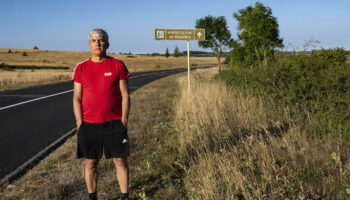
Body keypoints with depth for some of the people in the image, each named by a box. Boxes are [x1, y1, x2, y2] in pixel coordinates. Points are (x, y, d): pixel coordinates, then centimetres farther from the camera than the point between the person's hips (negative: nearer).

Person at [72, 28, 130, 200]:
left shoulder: (118, 65, 1)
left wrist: (123, 122, -5)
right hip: (89, 125, 1)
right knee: (90, 163, 9)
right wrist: (80, 125, -1)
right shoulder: (81, 68, 5)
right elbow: (77, 98, 6)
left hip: (114, 123, -1)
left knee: (120, 161, 4)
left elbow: (125, 95, 1)